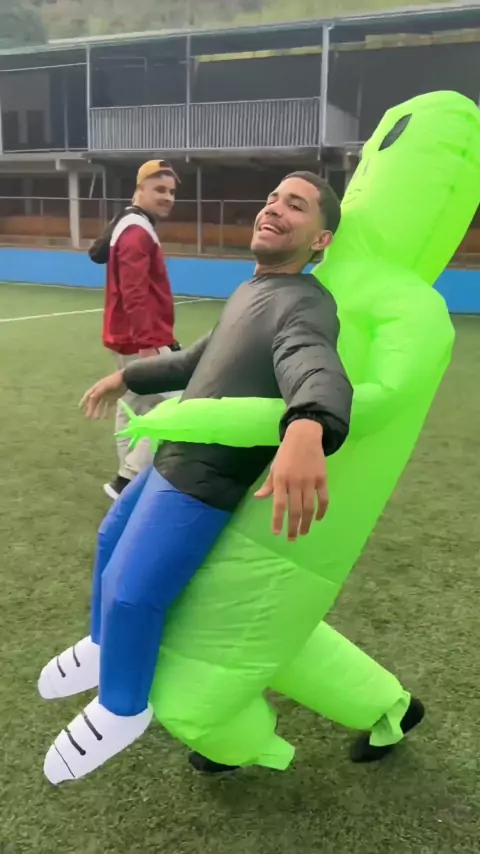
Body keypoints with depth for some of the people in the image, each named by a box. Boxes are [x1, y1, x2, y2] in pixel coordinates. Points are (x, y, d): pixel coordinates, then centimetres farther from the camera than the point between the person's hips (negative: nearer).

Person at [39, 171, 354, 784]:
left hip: (202, 482, -10)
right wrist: (126, 377, 33)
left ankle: (122, 709, 21)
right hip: (174, 461, 10)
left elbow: (316, 369, -43)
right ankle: (103, 648, 49)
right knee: (112, 542, 25)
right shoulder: (253, 292, 11)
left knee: (130, 593, -8)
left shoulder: (302, 305, -21)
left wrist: (305, 430, -66)